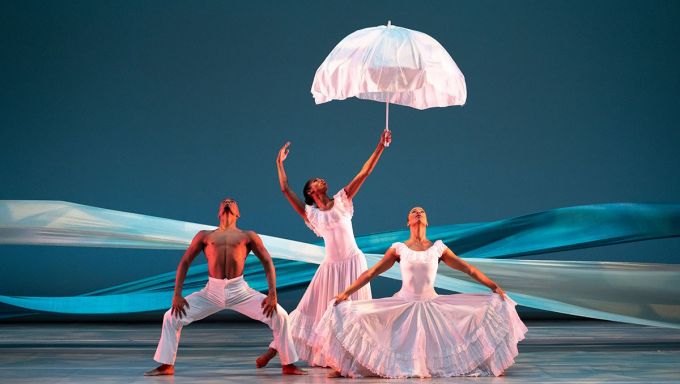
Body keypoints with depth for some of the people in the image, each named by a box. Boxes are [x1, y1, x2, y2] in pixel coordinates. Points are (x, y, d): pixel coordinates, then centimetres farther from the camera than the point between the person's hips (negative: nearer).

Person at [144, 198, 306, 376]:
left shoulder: (248, 236, 14)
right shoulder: (205, 236, 16)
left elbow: (267, 263, 9)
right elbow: (184, 263, 14)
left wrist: (272, 293, -4)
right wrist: (177, 294, 3)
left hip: (240, 291, -1)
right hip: (211, 291, 1)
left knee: (280, 316, -14)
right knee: (171, 317, -8)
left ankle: (288, 365, 2)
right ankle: (166, 366, 9)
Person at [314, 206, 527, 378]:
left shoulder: (438, 248, 5)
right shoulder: (398, 249, 3)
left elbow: (469, 269, 6)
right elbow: (370, 273, 2)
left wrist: (494, 286, -1)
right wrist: (346, 293, -6)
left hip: (433, 305, 1)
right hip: (403, 305, -1)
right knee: (355, 315, -18)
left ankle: (489, 363, 6)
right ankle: (344, 367, -3)